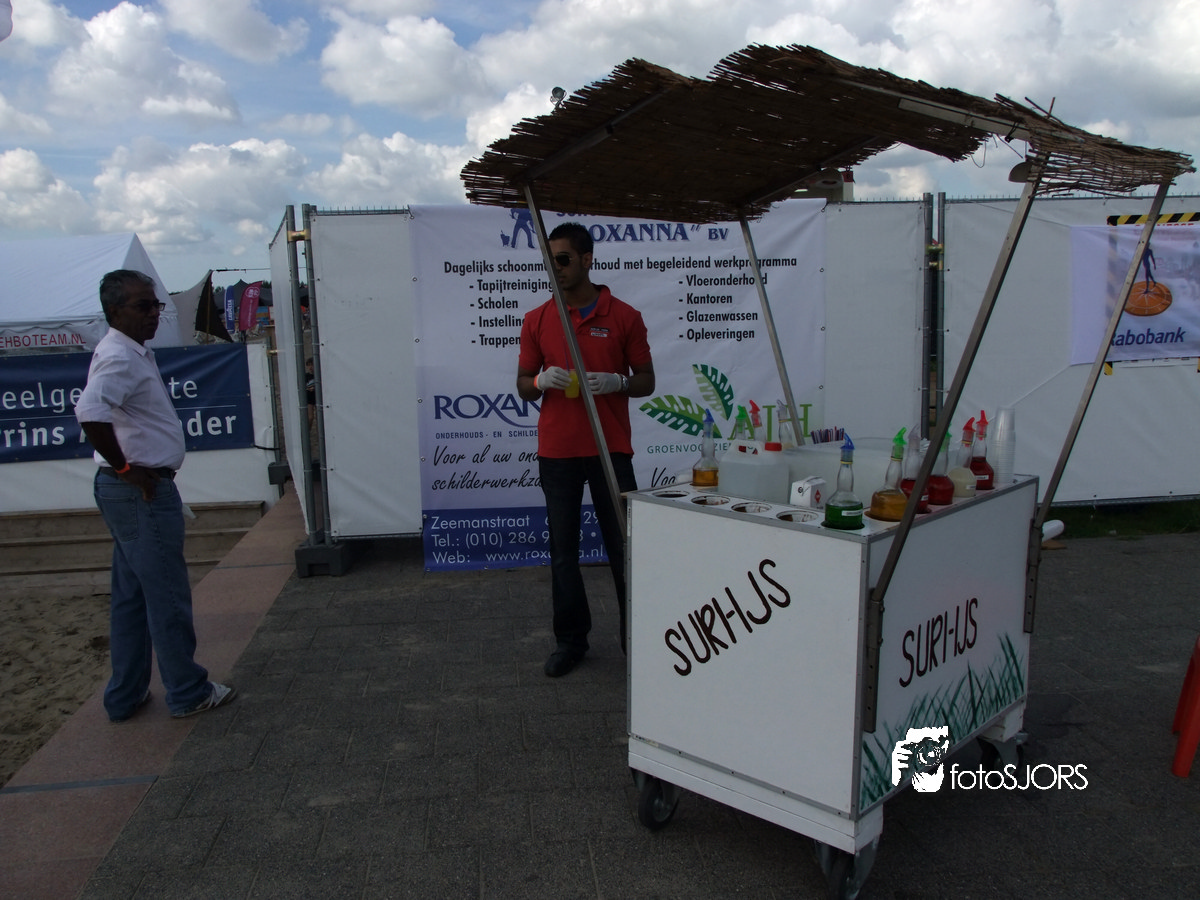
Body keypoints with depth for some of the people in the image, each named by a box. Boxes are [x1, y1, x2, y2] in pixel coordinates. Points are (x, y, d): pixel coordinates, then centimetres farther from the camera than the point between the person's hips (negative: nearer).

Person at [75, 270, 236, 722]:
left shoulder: (134, 353, 15)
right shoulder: (120, 357, -17)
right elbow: (90, 413, -35)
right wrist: (125, 468, -23)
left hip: (139, 492, 10)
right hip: (142, 493, -10)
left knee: (132, 597, 16)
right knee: (168, 598, 0)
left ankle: (125, 696, 25)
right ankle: (188, 693, 13)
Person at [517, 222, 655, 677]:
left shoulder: (624, 316, 2)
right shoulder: (537, 320, 7)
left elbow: (646, 381, 5)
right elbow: (523, 385, 11)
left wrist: (616, 382, -16)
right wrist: (542, 380, -12)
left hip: (611, 448, -2)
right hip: (556, 450, 2)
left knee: (625, 545, 4)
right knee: (563, 549, 8)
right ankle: (570, 639, 21)